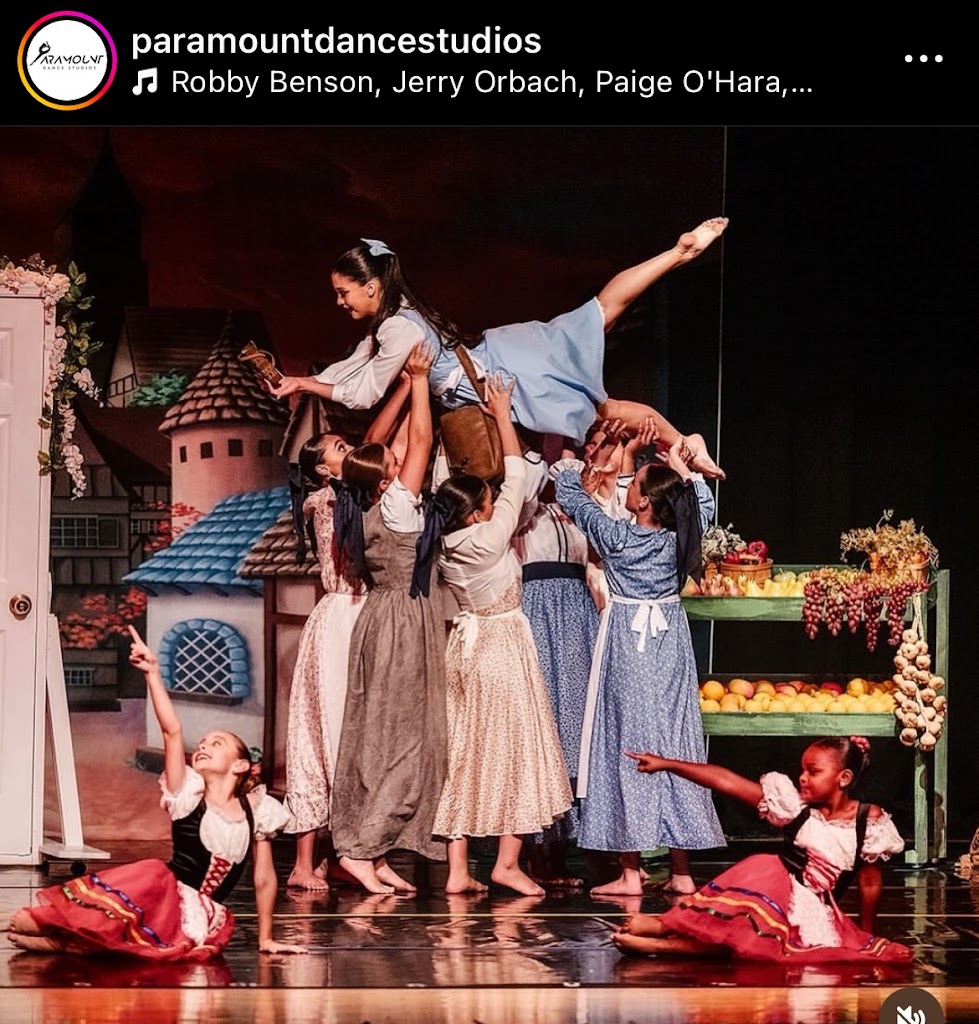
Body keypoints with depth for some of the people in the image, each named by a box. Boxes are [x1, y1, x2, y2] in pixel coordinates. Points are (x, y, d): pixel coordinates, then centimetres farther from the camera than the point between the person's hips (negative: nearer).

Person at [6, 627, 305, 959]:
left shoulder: (256, 810, 5)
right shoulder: (189, 795, 3)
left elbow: (264, 878, 11)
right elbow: (171, 731, -8)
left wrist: (265, 938, 11)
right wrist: (153, 672, -20)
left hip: (199, 918, 0)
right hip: (167, 902, 0)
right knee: (152, 876, -34)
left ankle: (58, 939, -29)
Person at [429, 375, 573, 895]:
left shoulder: (445, 546, -2)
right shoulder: (489, 539, -19)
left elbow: (449, 485, 12)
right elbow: (516, 479, -11)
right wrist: (503, 415, -1)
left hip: (466, 649, 7)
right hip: (504, 646, -7)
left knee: (465, 754, 7)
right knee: (513, 750, 2)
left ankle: (457, 869, 6)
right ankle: (508, 863, 3)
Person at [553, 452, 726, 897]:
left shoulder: (617, 537, -15)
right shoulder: (681, 536, -5)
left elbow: (570, 496, -1)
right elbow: (704, 501, 18)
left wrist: (568, 462, 14)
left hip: (626, 648, -4)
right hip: (670, 648, 4)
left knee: (626, 745, -1)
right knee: (673, 743, 7)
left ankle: (629, 873, -4)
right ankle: (680, 873, 9)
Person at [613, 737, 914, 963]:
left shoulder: (868, 822, -8)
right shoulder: (796, 806, -4)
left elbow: (870, 882, 1)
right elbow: (729, 783, -8)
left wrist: (866, 936, 8)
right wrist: (666, 764, -10)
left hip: (813, 916, 0)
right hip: (776, 891, 0)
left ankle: (662, 943, -28)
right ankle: (665, 925, -27)